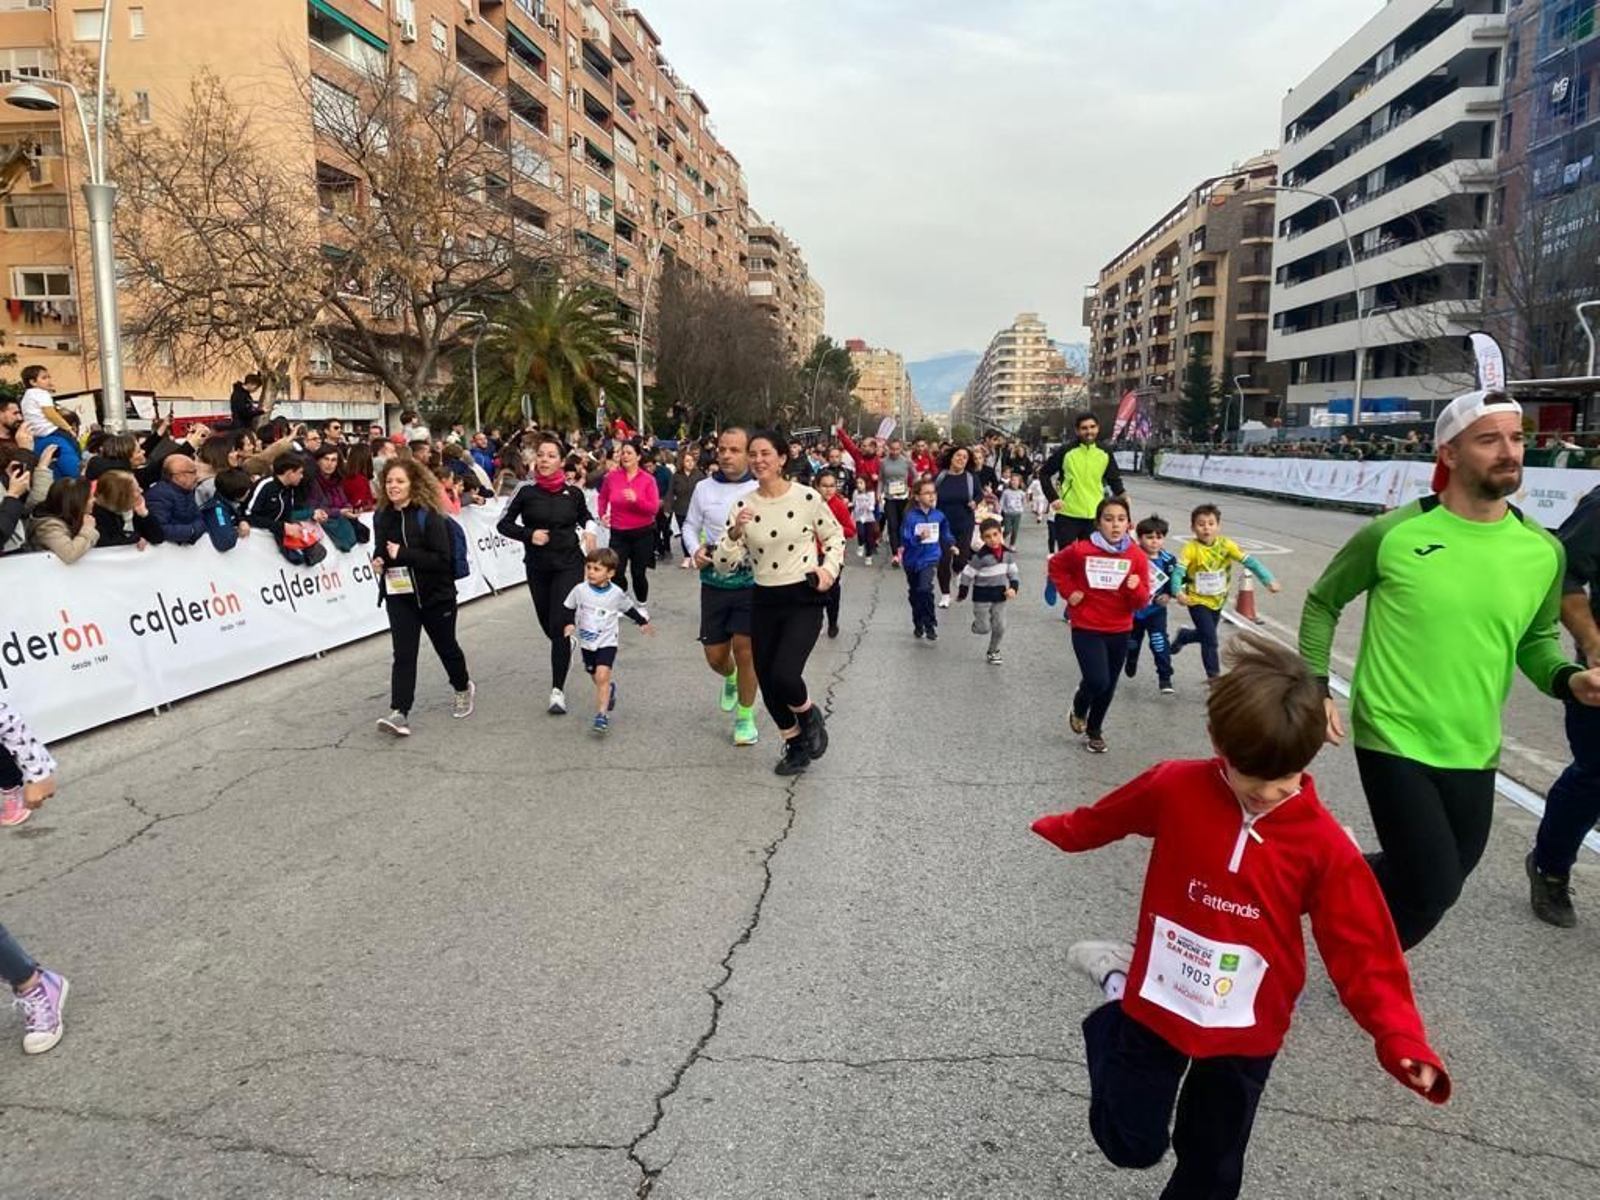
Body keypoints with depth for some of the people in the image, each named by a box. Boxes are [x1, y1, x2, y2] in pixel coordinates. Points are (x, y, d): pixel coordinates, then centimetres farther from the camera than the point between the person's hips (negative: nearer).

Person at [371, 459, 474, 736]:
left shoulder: (428, 515, -15)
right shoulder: (382, 516, 3)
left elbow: (443, 558, -21)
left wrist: (403, 554, -27)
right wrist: (378, 562, -3)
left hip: (435, 595, -3)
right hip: (399, 596, 4)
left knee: (446, 646, 15)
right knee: (403, 654, -6)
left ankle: (463, 687, 41)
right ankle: (399, 713, -10)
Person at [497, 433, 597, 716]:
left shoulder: (572, 490, -2)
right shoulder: (526, 490, -6)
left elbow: (585, 515, 18)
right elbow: (503, 524, 0)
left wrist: (589, 530, -2)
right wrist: (529, 534, -15)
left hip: (569, 565, -2)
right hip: (537, 567, 2)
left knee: (559, 626, -11)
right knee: (547, 625, 15)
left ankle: (558, 690, -5)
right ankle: (566, 649, 51)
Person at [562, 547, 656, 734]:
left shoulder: (616, 594, -10)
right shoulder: (580, 590, -10)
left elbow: (630, 608, 8)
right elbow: (568, 607, 5)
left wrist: (643, 622, 14)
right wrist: (569, 624, -10)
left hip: (607, 642, -3)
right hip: (586, 643, 3)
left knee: (602, 676, -19)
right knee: (597, 678, 17)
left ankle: (602, 715, -16)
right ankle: (610, 689, 51)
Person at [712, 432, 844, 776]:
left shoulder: (807, 498, -9)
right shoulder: (742, 505, -1)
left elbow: (834, 535, 7)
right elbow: (724, 565, -3)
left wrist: (829, 568, -8)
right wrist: (735, 532, -19)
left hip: (803, 599, -4)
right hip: (764, 602, 4)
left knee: (783, 675, -20)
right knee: (768, 683, 8)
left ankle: (811, 717, 16)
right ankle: (796, 745, 35)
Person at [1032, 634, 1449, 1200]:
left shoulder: (1325, 844, -17)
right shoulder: (1175, 788, -16)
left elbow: (1362, 951, -13)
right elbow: (1106, 818, 3)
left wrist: (1402, 1040, -24)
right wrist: (1053, 832, 19)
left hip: (1247, 1030, 1)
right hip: (1157, 1003, 0)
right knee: (1130, 1144, 14)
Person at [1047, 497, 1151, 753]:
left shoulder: (1137, 556, -7)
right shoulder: (1081, 550, -14)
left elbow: (1142, 602, -2)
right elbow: (1055, 565, 7)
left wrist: (1136, 588, -23)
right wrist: (1069, 591, -3)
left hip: (1120, 632, 3)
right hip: (1087, 629, -3)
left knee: (1108, 686, 14)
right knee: (1098, 680, -17)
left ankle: (1094, 731, 38)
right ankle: (1079, 710, 18)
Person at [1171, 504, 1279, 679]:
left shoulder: (1225, 544, -11)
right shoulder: (1191, 548, -20)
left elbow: (1248, 561, -14)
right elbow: (1178, 570, -30)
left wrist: (1269, 580, -24)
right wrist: (1178, 591, -48)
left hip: (1217, 600, 5)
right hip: (1197, 600, -5)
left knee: (1206, 635, 21)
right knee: (1210, 639, -9)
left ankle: (1183, 636, 53)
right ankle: (1214, 676, 6)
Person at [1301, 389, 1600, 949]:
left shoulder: (1543, 551, -1)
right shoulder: (1393, 534, -13)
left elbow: (1536, 640, 14)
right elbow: (1322, 602, 1)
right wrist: (1315, 687, -6)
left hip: (1473, 754, 5)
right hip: (1393, 740, -5)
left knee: (1434, 882, 17)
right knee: (1432, 891, -6)